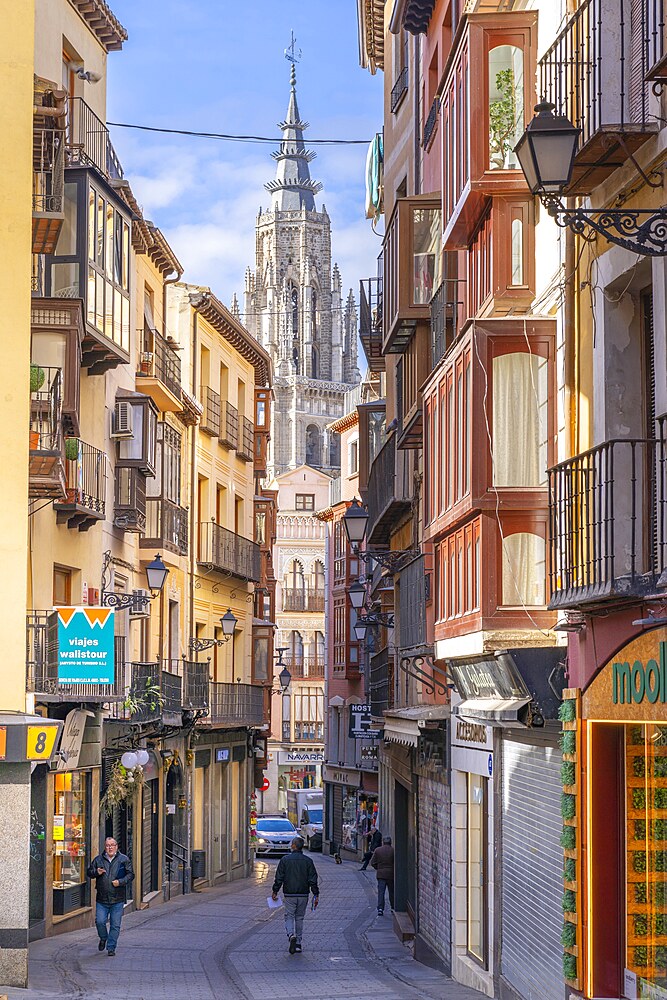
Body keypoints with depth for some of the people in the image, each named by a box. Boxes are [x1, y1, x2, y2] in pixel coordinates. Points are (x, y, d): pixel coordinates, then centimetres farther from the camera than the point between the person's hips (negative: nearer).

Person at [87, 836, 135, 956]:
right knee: (100, 921, -4)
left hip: (117, 899, -1)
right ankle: (103, 938, 26)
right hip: (102, 898, 1)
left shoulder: (124, 859, 3)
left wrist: (120, 882, -13)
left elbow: (130, 874, 3)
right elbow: (89, 873, 13)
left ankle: (111, 947, 9)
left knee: (115, 925, 0)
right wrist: (97, 872, -9)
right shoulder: (98, 859, 8)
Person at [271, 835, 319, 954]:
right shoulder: (308, 861, -1)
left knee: (289, 916, 6)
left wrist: (275, 891, 8)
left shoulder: (285, 860, -5)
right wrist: (316, 895, 3)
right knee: (299, 917, 13)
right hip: (303, 894, 2)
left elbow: (279, 878, -3)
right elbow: (313, 880, -1)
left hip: (289, 895, -2)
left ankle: (291, 934, -22)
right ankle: (298, 943, 15)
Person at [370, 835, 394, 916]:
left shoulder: (377, 850, 0)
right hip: (391, 874, 0)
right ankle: (393, 908, 19)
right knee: (392, 892, 12)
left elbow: (372, 863, 0)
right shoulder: (393, 850, -5)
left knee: (381, 892, 0)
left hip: (381, 874, 0)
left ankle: (380, 908, -10)